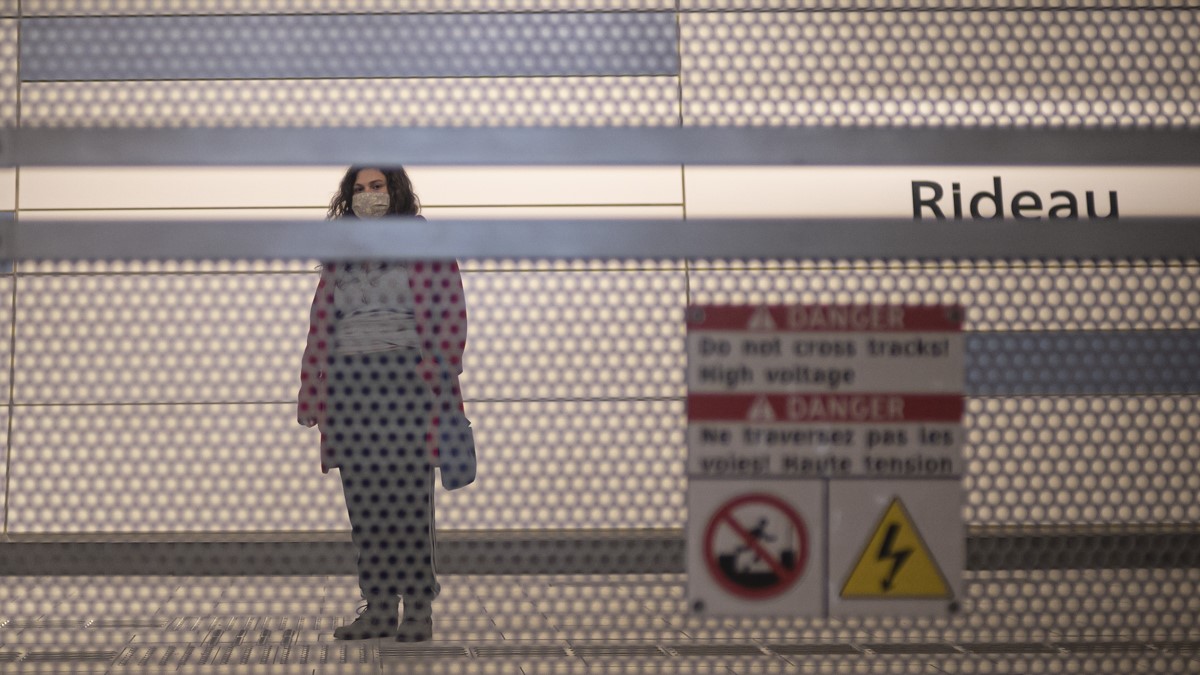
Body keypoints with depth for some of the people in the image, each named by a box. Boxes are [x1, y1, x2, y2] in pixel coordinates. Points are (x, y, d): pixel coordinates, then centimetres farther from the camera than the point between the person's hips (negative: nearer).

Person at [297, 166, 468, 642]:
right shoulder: (340, 257, 20)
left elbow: (448, 317, -2)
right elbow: (320, 325, 17)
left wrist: (440, 383, -12)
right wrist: (312, 390, 10)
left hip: (402, 377, -5)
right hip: (348, 384, 5)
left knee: (407, 493, -6)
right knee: (363, 499, 3)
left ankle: (419, 606, 0)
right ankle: (378, 606, 8)